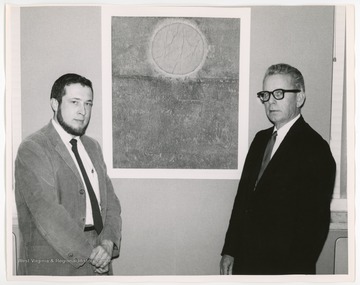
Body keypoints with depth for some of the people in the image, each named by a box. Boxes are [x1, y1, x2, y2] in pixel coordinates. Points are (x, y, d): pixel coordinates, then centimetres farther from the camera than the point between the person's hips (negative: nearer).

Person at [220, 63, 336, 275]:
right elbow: (243, 197, 9)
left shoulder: (315, 149, -14)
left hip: (284, 266, -6)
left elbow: (315, 222, -16)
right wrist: (229, 251, 6)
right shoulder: (261, 139, 8)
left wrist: (295, 273, -17)